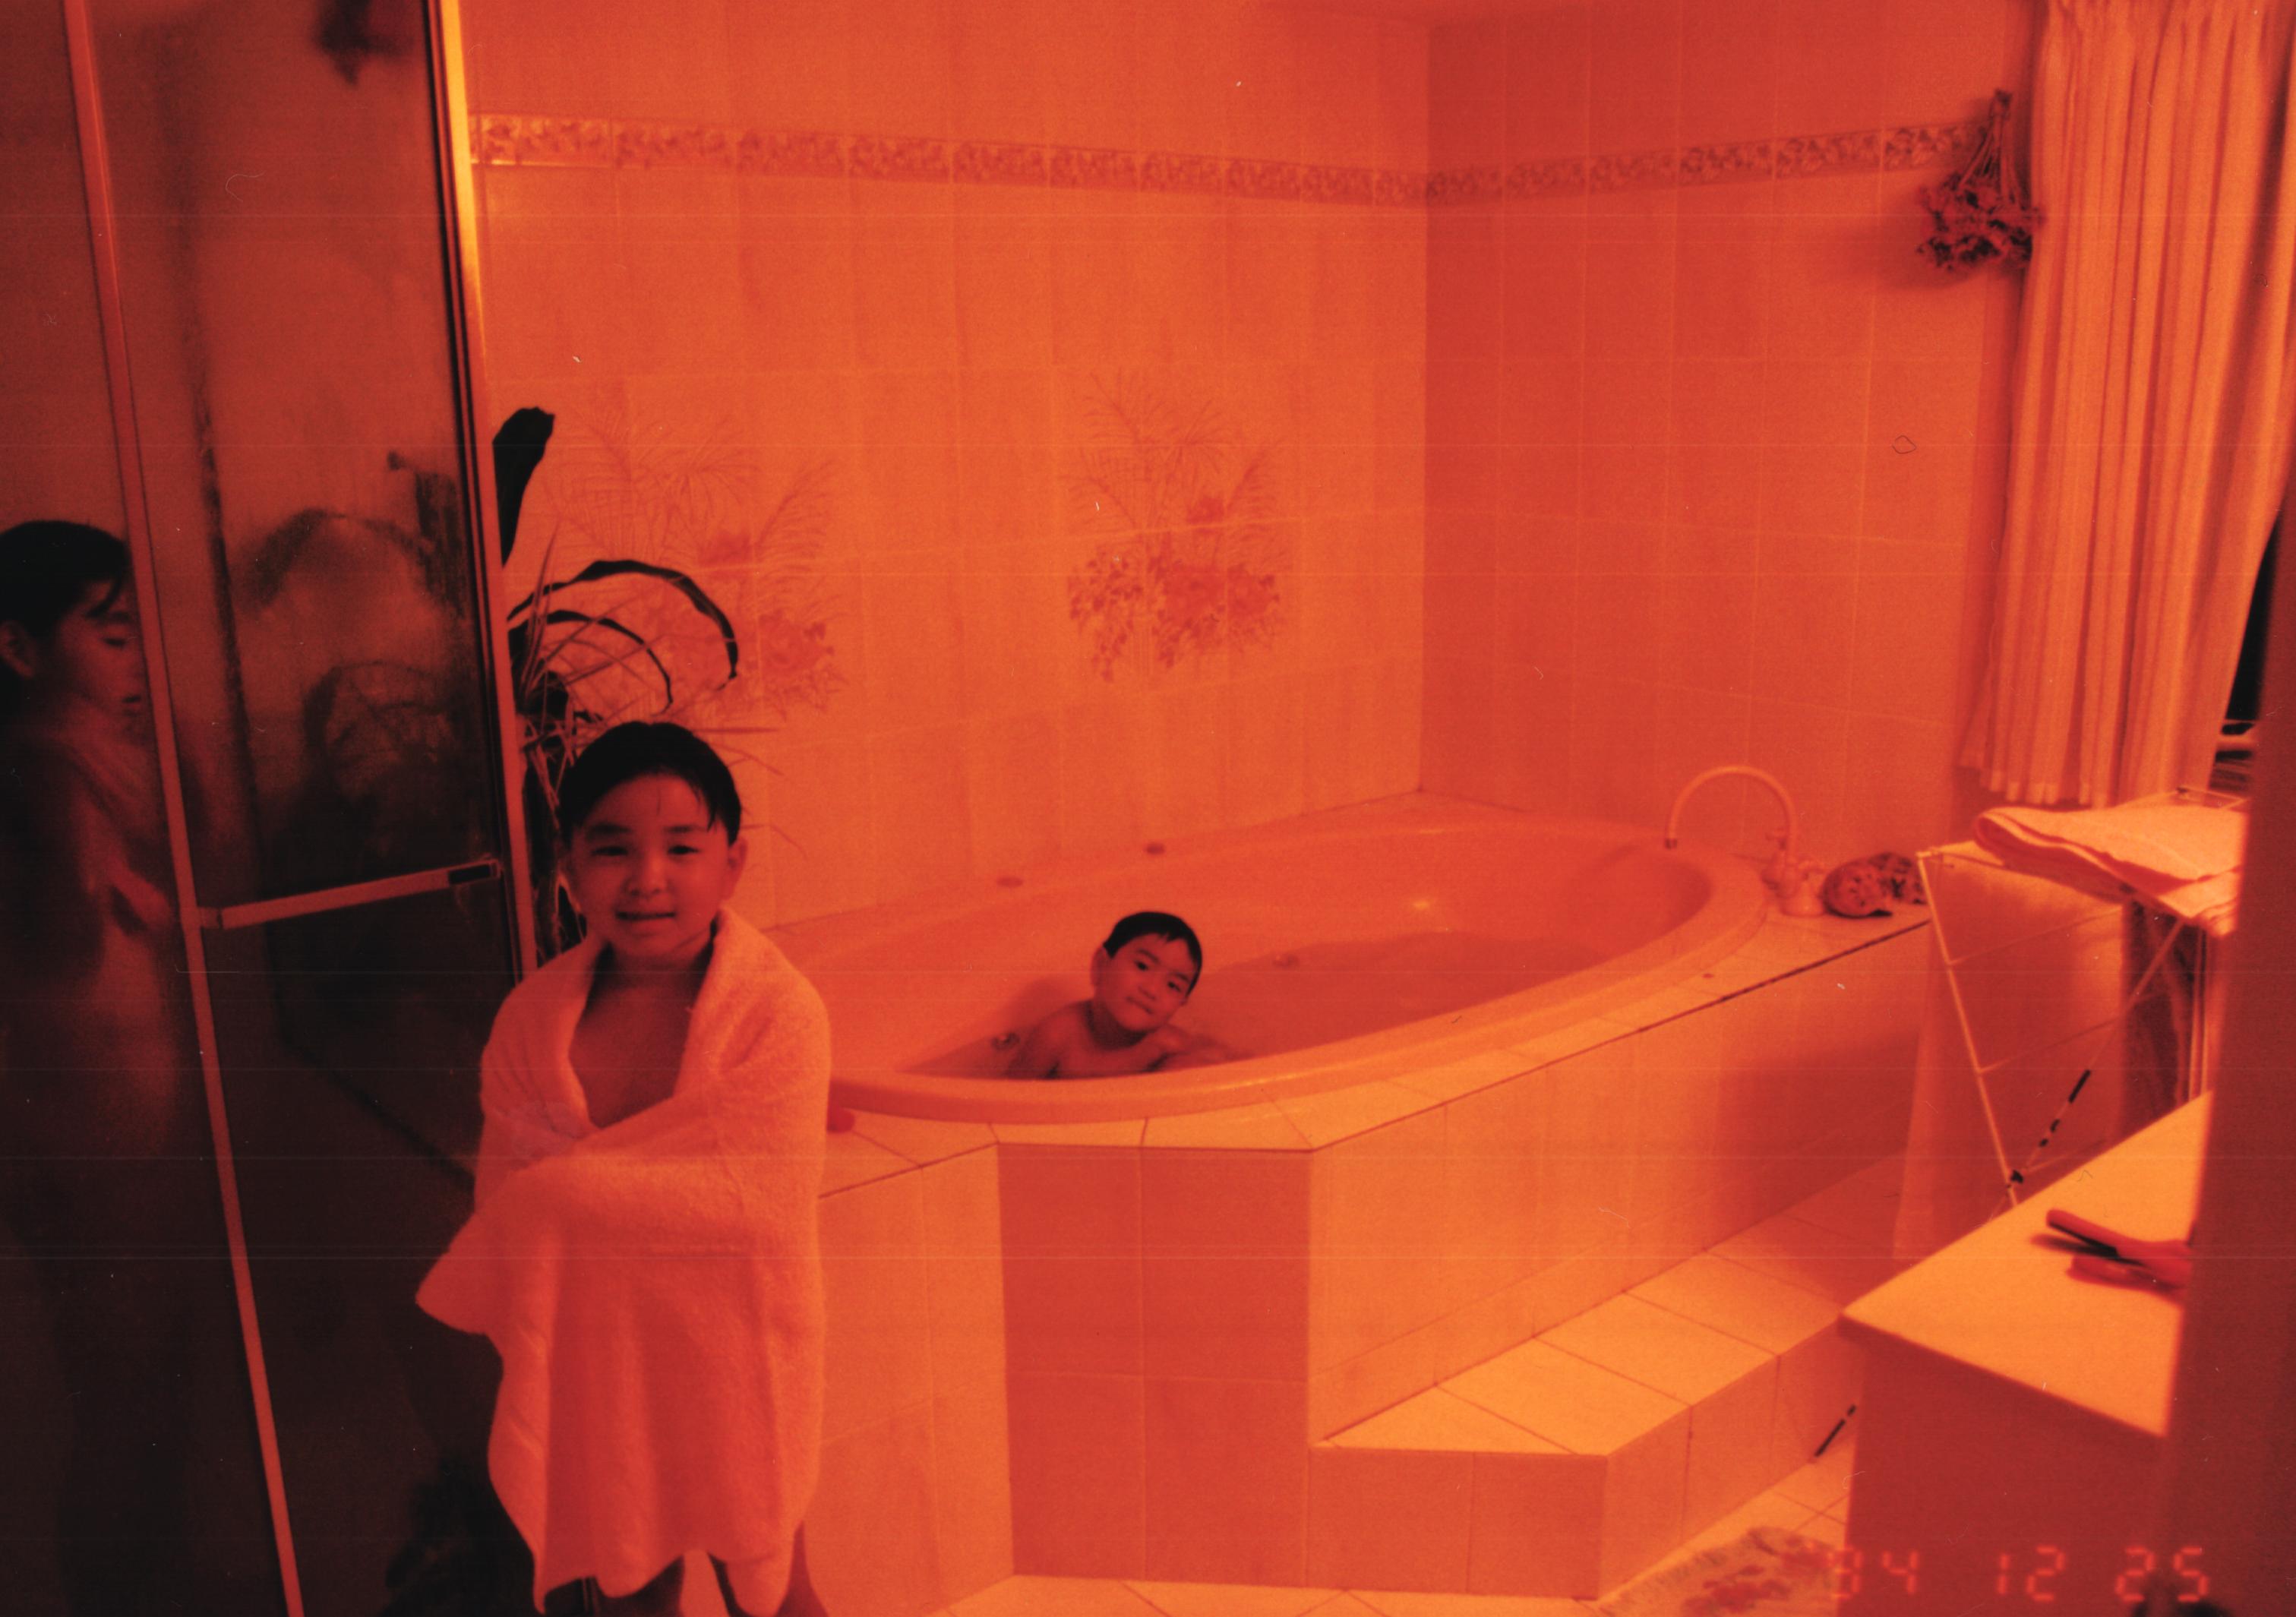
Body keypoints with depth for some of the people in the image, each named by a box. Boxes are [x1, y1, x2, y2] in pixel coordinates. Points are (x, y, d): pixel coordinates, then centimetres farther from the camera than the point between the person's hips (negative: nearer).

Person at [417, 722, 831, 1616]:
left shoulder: (778, 1014, -21)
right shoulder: (533, 1016, -8)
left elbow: (750, 1209, -26)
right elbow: (508, 1195, -7)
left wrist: (573, 1190, -23)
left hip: (728, 1355, -3)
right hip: (595, 1363, 3)